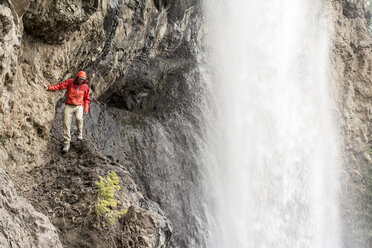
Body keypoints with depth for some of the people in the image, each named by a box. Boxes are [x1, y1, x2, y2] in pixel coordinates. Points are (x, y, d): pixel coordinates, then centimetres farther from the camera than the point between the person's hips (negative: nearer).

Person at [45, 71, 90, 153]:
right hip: (69, 106, 0)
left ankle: (80, 133, -1)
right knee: (66, 124, -8)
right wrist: (49, 88, -20)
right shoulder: (69, 82, -1)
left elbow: (86, 99, 14)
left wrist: (86, 109, 6)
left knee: (78, 118, -30)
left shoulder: (85, 87, 4)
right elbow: (59, 86, -6)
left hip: (79, 106, 0)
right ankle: (66, 144, 0)